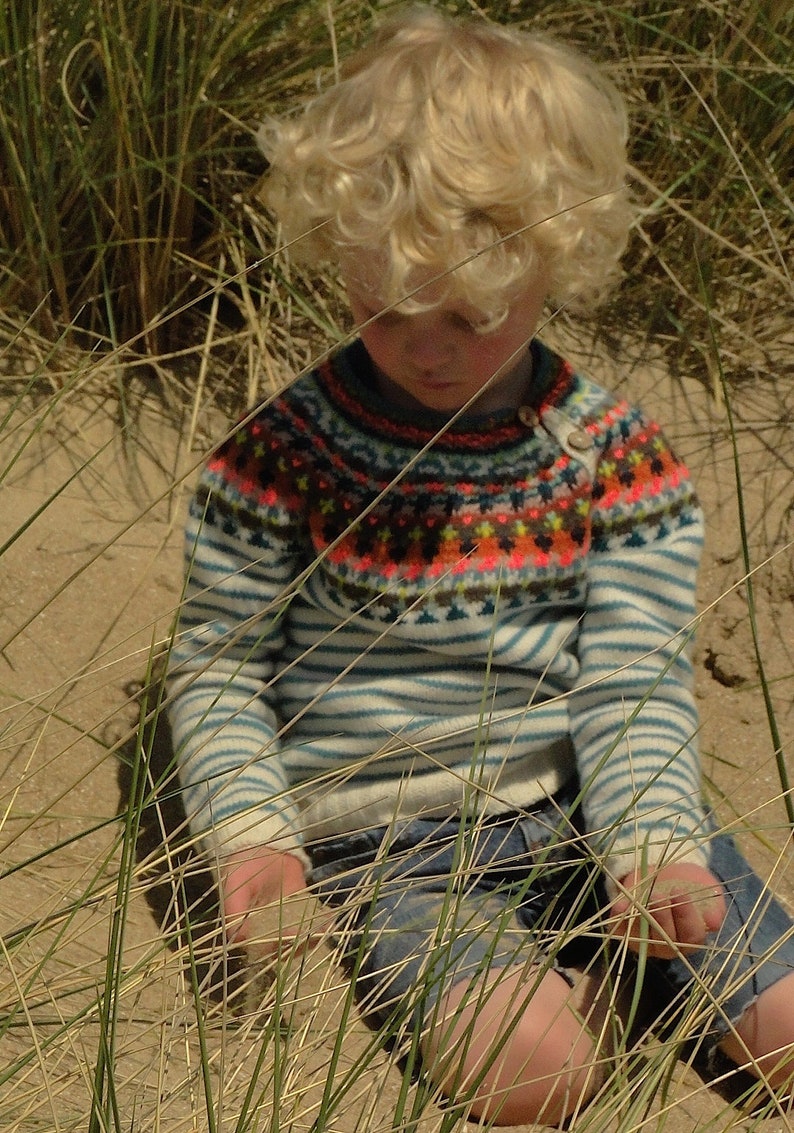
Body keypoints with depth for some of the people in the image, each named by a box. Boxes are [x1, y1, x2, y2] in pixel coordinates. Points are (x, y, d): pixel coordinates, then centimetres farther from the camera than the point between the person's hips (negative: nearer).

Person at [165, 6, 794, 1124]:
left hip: (588, 801, 2)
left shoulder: (612, 453, -2)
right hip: (396, 843, -2)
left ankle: (581, 949, 15)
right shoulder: (285, 452, -6)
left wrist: (653, 848, -20)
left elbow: (635, 682, -4)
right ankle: (563, 971, 5)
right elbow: (218, 661, 1)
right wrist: (248, 831, -14)